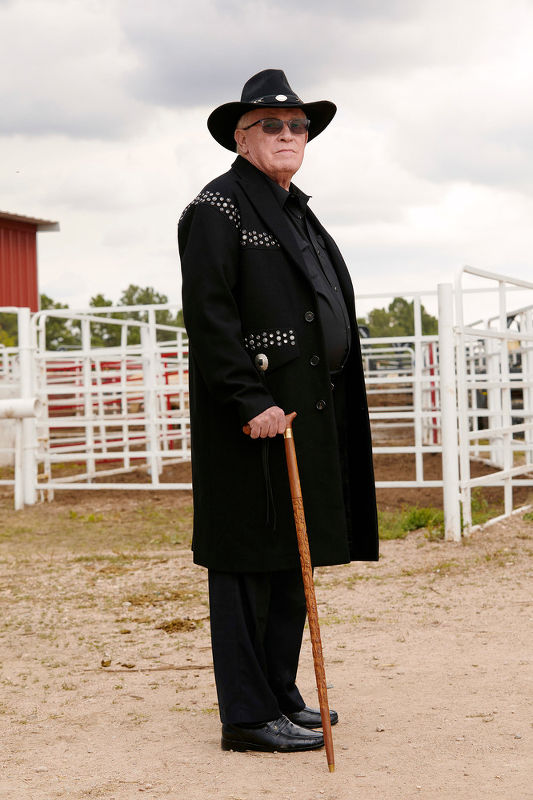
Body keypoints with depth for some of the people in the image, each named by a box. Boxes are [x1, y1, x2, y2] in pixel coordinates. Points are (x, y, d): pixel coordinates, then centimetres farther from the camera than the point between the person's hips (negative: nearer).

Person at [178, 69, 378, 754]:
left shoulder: (298, 214, 20)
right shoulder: (217, 209, -7)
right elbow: (209, 318, -16)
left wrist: (322, 409, 19)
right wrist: (253, 403, -22)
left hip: (307, 416, 9)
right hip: (251, 424, -9)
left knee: (292, 557, 14)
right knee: (249, 562, -5)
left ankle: (279, 695, 24)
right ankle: (248, 716, 1)